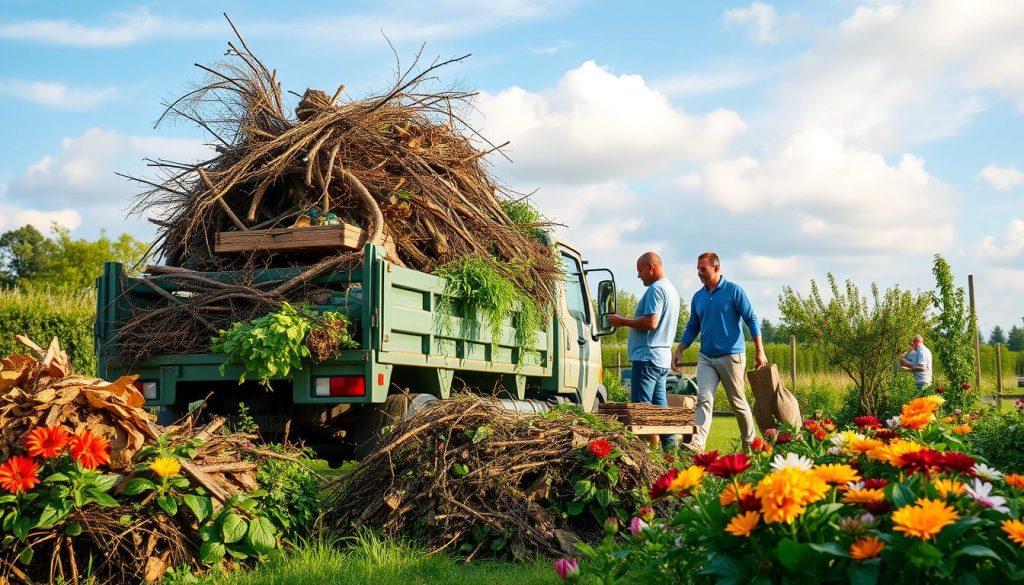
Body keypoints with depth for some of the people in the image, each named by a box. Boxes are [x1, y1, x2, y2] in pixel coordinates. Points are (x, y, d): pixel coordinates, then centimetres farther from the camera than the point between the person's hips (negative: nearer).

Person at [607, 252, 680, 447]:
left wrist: (623, 321, -11)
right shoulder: (671, 289, 20)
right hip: (663, 358, 10)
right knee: (659, 404, 13)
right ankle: (670, 445, 13)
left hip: (648, 356, -10)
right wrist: (628, 322, 19)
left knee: (641, 407, -8)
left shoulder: (656, 289, -13)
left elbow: (651, 322, -22)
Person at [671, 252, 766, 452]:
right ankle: (698, 444, -22)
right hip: (706, 358, 4)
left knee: (738, 402, 6)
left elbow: (751, 320, -5)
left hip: (731, 356, -4)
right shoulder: (698, 297, 10)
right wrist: (679, 351, 8)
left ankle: (750, 443, 23)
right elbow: (692, 328, 17)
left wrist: (760, 351, -10)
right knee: (704, 399, -11)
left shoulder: (733, 291, -5)